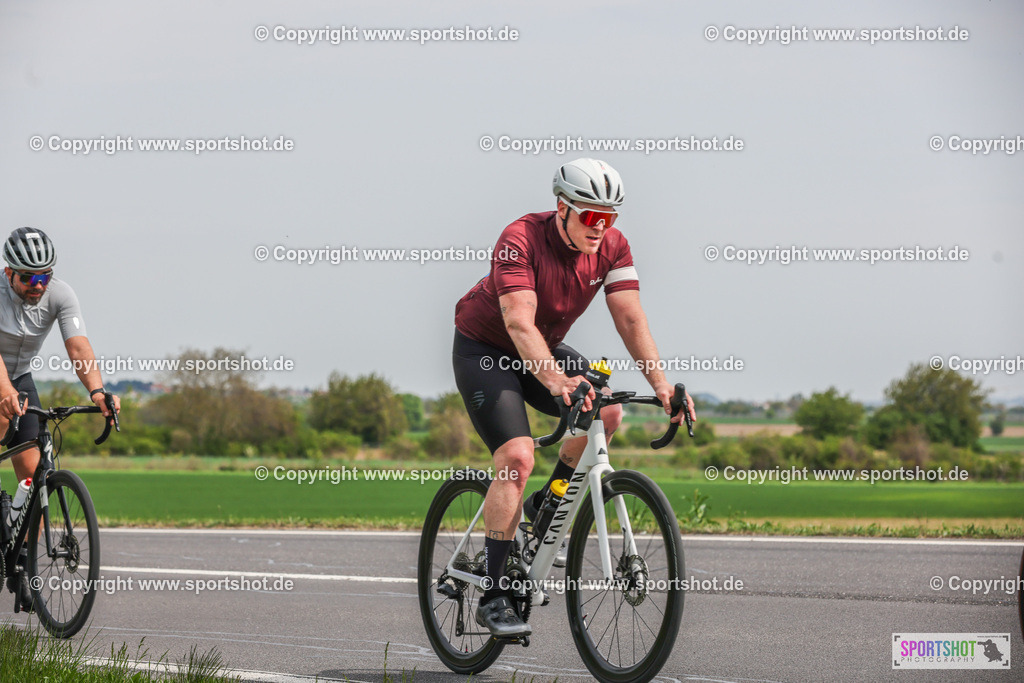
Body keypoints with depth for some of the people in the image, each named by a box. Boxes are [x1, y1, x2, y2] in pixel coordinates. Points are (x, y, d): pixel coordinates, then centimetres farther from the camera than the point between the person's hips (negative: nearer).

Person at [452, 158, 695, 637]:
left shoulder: (612, 247, -14)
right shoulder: (521, 239, -31)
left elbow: (630, 318, -18)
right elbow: (519, 323, -41)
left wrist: (661, 383, -32)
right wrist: (558, 381, -56)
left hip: (544, 350, 6)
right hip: (484, 349, -6)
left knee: (608, 413, -19)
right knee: (517, 458, -22)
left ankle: (545, 506, 6)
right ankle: (492, 598, -17)